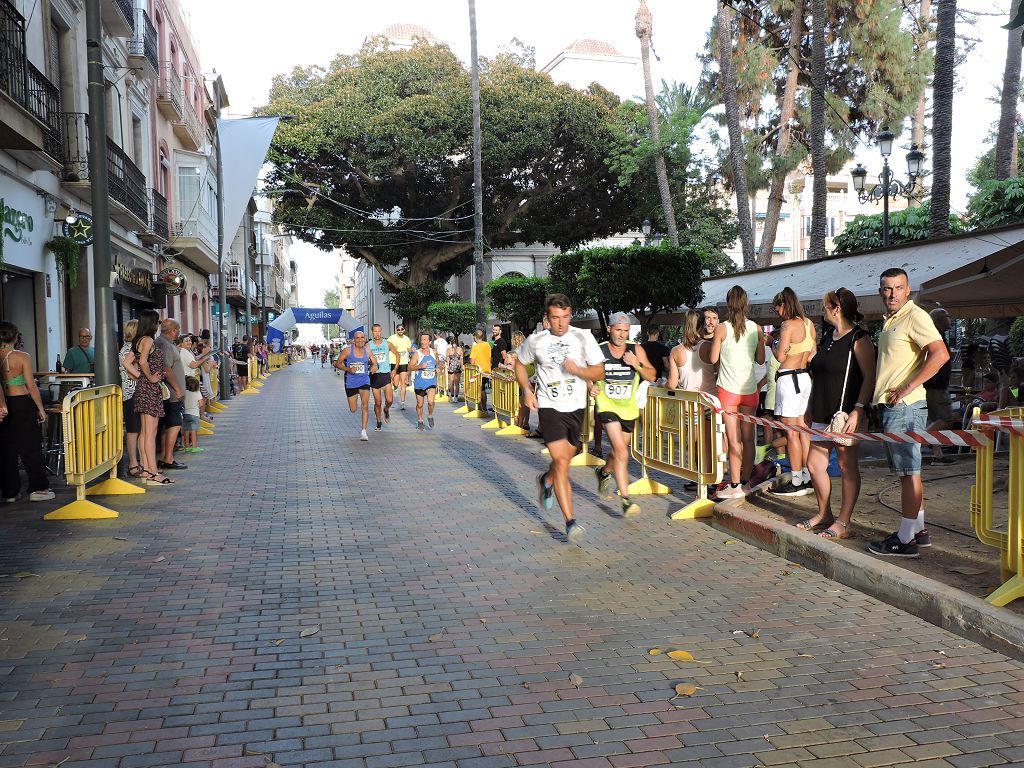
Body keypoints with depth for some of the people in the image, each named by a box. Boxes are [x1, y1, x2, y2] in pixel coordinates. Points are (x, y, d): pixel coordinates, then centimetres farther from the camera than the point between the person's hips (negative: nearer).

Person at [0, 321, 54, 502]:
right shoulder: (22, 357, -10)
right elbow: (31, 386, -10)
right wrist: (41, 409, -3)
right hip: (22, 404, -4)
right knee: (31, 446, 5)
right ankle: (38, 488, 7)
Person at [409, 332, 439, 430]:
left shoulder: (434, 352, 3)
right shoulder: (417, 354, -9)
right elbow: (410, 367, -14)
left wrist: (438, 369, 6)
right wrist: (420, 366, -27)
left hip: (431, 382, 1)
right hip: (419, 383, -1)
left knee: (430, 401, -19)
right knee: (420, 404, 10)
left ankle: (430, 416, 10)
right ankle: (420, 421, 32)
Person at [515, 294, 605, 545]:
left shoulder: (583, 337, -4)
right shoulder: (535, 341, -3)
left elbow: (599, 372, -2)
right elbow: (520, 364, 15)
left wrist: (578, 370, -22)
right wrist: (526, 390, 0)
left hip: (576, 407, 3)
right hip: (549, 407, -2)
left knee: (564, 459, 18)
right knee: (561, 462, -13)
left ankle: (546, 480, 54)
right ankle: (570, 522, -9)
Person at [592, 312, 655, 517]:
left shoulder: (636, 350, -2)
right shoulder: (598, 351, -8)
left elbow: (652, 376, -2)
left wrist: (637, 364, -20)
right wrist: (590, 386, -17)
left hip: (629, 409, 4)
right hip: (607, 408, -4)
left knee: (618, 452, 21)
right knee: (622, 453, -19)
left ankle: (603, 472, 53)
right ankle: (626, 500, -17)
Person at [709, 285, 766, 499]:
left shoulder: (721, 328, -7)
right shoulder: (756, 329, 1)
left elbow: (712, 359, -4)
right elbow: (760, 359, 7)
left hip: (728, 388, -3)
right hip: (749, 389, 3)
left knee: (734, 439, -2)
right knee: (748, 437, 10)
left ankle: (735, 486, 0)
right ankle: (746, 481, 17)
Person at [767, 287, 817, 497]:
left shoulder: (788, 325, -14)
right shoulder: (808, 323, 10)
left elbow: (780, 356, -17)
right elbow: (813, 353, 16)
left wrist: (773, 345, 2)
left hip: (789, 379, -8)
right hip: (806, 377, 9)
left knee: (791, 433, -3)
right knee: (802, 429, 13)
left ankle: (796, 483, 1)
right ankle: (808, 479, 17)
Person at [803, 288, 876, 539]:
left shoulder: (859, 339, -9)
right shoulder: (828, 336, 16)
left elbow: (869, 378, -15)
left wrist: (857, 410, -23)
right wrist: (812, 410, 22)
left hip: (846, 414, -8)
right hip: (822, 414, 8)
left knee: (847, 466, 0)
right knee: (814, 464, 9)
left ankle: (843, 523, 5)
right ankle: (824, 514, 24)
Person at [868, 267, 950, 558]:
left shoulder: (915, 316, -11)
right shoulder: (890, 321, 18)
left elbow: (940, 354, -23)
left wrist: (907, 389, -22)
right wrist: (880, 398, 15)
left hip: (904, 406, -10)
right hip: (891, 406, 10)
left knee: (908, 472, -4)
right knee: (907, 471, 15)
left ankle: (905, 540, 0)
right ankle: (918, 530, 25)